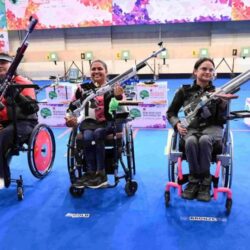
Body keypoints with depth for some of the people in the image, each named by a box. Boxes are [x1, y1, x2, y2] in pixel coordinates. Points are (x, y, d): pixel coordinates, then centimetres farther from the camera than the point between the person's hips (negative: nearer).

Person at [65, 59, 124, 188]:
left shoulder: (112, 87, 3)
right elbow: (72, 106, 14)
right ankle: (91, 172, -25)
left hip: (107, 122, -2)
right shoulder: (84, 88, 10)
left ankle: (100, 173, -25)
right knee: (87, 136, -31)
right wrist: (69, 117, -5)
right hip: (89, 122, 2)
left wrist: (118, 97, -28)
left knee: (97, 133, -33)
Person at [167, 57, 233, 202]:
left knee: (204, 140, -37)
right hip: (191, 127, 1)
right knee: (191, 141, -36)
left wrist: (223, 104, -18)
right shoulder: (184, 91, 4)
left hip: (212, 127, 0)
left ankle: (204, 182, -20)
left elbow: (222, 120, 0)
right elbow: (171, 112, 11)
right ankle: (195, 179, -16)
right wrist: (177, 124, -8)